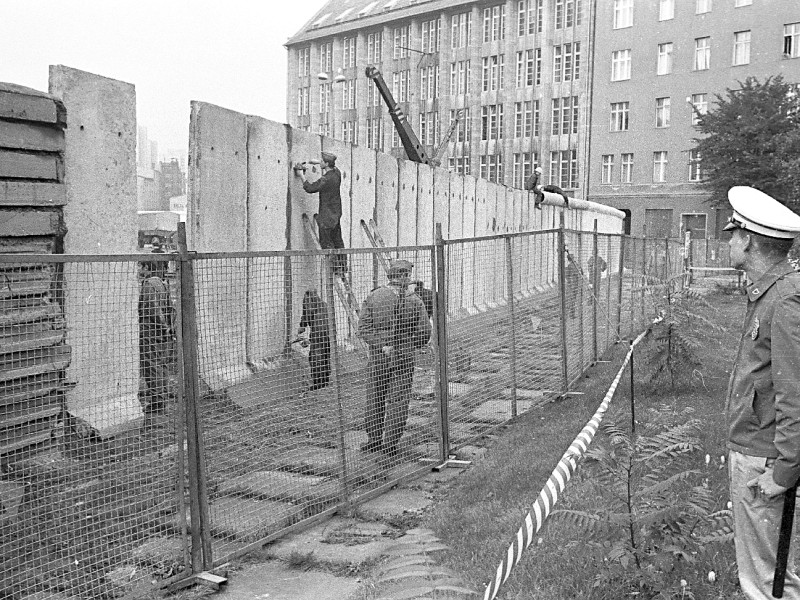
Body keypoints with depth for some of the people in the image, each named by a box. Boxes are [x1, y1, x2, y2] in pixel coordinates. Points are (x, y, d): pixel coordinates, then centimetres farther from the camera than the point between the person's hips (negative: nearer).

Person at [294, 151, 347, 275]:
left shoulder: (326, 179, -25)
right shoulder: (336, 173, 1)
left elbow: (310, 188, -18)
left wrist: (302, 176, -4)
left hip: (327, 216, -9)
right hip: (336, 213, 9)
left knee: (326, 242, 0)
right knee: (337, 241, 17)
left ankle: (334, 268, 0)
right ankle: (342, 268, 23)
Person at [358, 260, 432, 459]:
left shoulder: (373, 297, 0)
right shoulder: (414, 301, -3)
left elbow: (363, 328, -7)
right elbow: (424, 332, -2)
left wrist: (382, 345, -10)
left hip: (377, 357, 2)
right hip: (404, 358, -1)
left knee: (374, 399, 13)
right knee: (398, 401, 4)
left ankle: (374, 439, 21)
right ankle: (390, 443, 3)